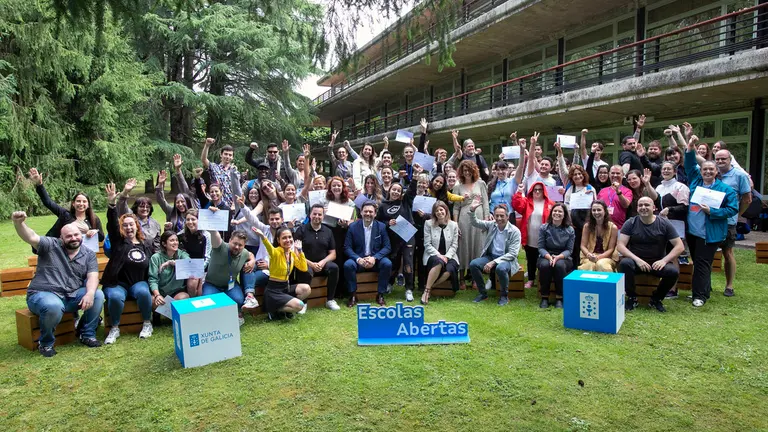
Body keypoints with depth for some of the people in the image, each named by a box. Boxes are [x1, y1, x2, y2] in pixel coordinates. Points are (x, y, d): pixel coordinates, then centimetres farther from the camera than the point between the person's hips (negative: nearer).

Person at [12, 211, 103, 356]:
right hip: (43, 295, -4)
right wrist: (18, 223, -42)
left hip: (73, 296, 4)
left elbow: (92, 276, -6)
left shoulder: (89, 254, 6)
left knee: (98, 295, -20)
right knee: (54, 306, -37)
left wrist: (90, 293, -27)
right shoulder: (51, 245, -2)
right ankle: (46, 343, -9)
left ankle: (87, 334, -3)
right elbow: (31, 237, -21)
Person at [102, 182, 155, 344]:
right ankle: (115, 328, -10)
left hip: (139, 282, 2)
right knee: (115, 297, -34)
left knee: (143, 292, -33)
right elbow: (112, 224, -14)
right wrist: (111, 204, -30)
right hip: (117, 283, -1)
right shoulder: (118, 241, 3)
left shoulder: (146, 243, 12)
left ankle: (147, 324, -12)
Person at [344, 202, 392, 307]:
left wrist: (374, 258, -19)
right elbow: (347, 247, -3)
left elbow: (387, 247, -1)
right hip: (358, 259, -1)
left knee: (387, 263, -29)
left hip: (376, 259, 1)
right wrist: (358, 259, -21)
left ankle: (380, 295, -11)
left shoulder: (381, 226, 3)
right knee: (348, 265, -31)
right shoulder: (353, 226, 0)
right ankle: (353, 295, -12)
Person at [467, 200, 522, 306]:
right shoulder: (491, 225, 3)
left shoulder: (515, 231, -11)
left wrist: (493, 262, -24)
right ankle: (483, 293, -3)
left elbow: (512, 254, -15)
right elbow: (475, 223, 6)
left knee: (500, 268, -38)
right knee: (473, 264, -22)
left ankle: (504, 295, -11)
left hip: (506, 259, -5)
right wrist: (472, 210, -16)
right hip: (490, 256, 5)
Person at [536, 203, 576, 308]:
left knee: (559, 265, -35)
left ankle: (559, 298, -23)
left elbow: (569, 250, -4)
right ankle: (544, 297, -21)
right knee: (545, 265, -34)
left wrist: (558, 257, -23)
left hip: (563, 258, 0)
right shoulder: (543, 228, -2)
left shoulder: (570, 230, -1)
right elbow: (541, 247, -5)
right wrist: (549, 257, -24)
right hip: (546, 257, 0)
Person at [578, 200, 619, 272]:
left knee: (601, 265, -35)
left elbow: (611, 249, -4)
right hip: (589, 257, 0)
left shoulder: (613, 227, -3)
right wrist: (589, 255, -20)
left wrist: (598, 257, -20)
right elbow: (583, 246, 2)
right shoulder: (587, 226, 2)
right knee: (589, 266, -34)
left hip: (606, 257, 0)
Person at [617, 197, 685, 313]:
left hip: (657, 262, 1)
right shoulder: (630, 223, -4)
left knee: (673, 271, -28)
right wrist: (637, 259, -24)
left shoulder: (664, 224, -2)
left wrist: (664, 260, -18)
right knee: (624, 263, -33)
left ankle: (656, 299, 1)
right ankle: (632, 298, -10)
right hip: (636, 261, -1)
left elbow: (679, 246, -3)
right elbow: (620, 245, -11)